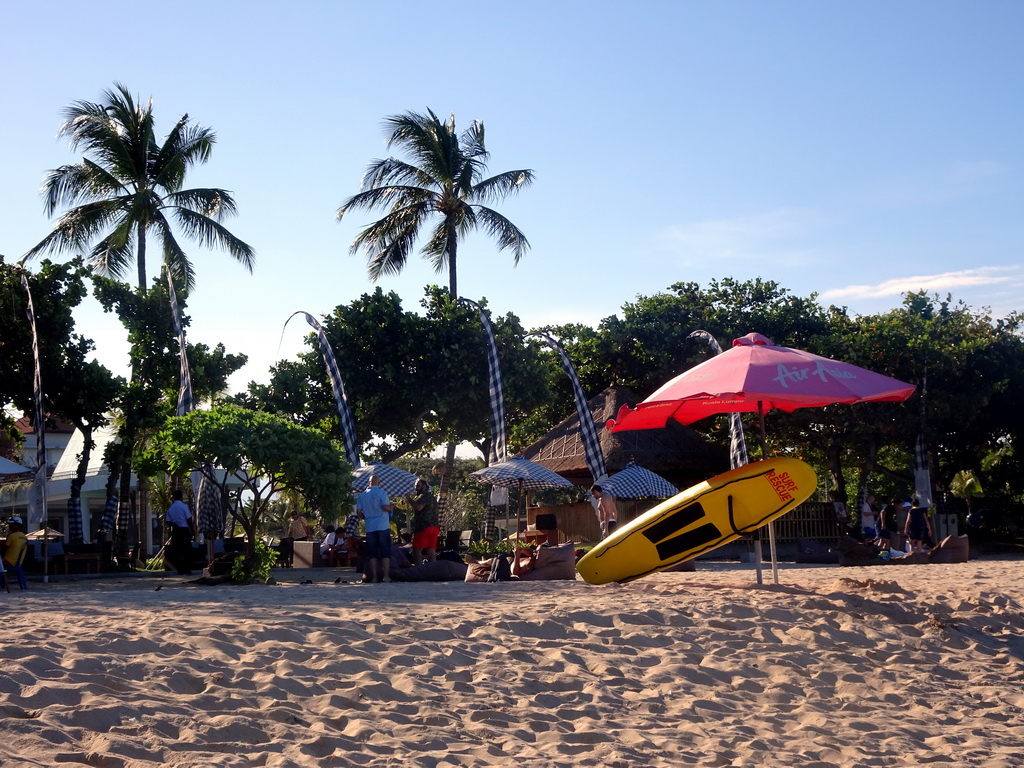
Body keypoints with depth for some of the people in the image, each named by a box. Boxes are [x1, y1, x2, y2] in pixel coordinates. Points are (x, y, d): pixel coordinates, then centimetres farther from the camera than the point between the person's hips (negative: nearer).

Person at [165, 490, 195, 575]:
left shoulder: (170, 508, 7)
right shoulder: (184, 506, -6)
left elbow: (168, 522, 2)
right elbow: (189, 520, -7)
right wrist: (193, 531, -2)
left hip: (175, 531, 4)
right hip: (184, 529, -4)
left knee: (177, 550, 6)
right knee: (187, 550, -1)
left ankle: (180, 570, 4)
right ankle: (187, 569, -6)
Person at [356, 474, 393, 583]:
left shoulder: (362, 495, 8)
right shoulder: (381, 492, -6)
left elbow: (358, 511, 6)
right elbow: (385, 507, -15)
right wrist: (390, 507, 6)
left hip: (370, 528, 4)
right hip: (383, 526, -4)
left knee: (372, 553, 6)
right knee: (385, 552, 1)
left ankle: (373, 577, 4)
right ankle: (386, 576, -4)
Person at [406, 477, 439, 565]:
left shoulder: (424, 496, -8)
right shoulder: (431, 497, 24)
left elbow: (418, 507, -24)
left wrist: (409, 499, -12)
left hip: (423, 528, -9)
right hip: (434, 527, 9)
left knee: (417, 551, -6)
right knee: (431, 552, 5)